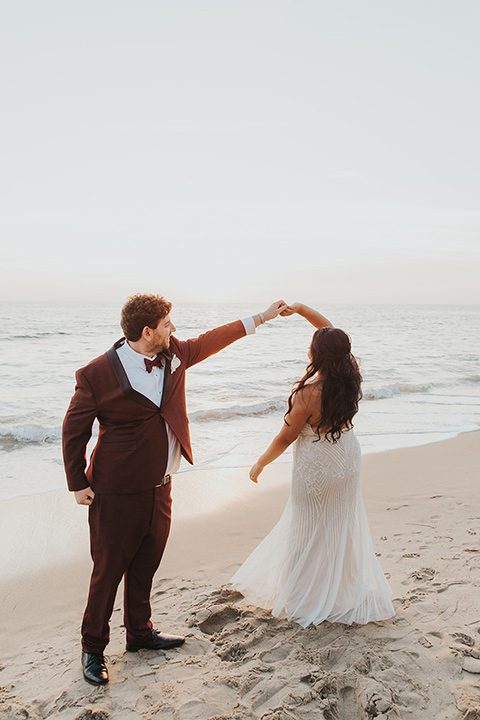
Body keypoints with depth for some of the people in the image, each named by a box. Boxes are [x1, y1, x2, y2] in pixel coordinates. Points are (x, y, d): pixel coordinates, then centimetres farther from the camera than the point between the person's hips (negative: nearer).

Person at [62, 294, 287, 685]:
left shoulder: (173, 353, 0)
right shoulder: (98, 374, -17)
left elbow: (209, 341, 15)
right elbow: (74, 430, -7)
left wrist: (261, 318, 18)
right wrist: (78, 484, -6)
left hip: (159, 489, 6)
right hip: (118, 493, -6)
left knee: (146, 566, 19)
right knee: (108, 570, 6)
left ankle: (140, 632, 39)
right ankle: (93, 647, 26)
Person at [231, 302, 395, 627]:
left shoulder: (308, 395, -29)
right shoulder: (350, 376, -11)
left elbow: (286, 437, -17)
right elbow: (329, 330, 2)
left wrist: (260, 464, -2)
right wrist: (301, 308, -7)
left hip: (316, 466, -6)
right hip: (348, 458, 6)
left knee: (311, 531, 11)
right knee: (344, 527, 20)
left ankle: (305, 600, 26)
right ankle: (347, 592, 34)